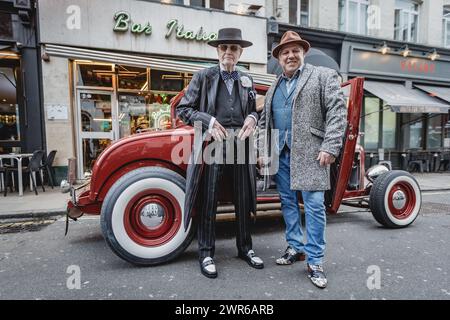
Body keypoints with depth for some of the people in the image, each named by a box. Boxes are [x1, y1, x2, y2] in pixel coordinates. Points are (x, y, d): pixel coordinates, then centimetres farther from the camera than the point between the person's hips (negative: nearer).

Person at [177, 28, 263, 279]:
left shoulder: (246, 80, 15)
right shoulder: (203, 77, 3)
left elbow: (254, 110, 21)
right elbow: (183, 109, 1)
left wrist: (252, 118, -3)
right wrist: (208, 120, -14)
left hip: (241, 146, 4)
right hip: (213, 145, -4)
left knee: (243, 200, 12)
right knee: (209, 202, 3)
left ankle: (245, 248, 30)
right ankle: (207, 253, 18)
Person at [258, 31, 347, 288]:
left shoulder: (324, 76, 4)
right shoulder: (273, 88, 19)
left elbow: (338, 112, -6)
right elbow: (264, 122, 20)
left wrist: (330, 148, -15)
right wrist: (263, 151, 10)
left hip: (310, 153, -5)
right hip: (280, 153, 6)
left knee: (314, 205, -5)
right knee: (288, 202, 11)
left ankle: (315, 261, 8)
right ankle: (295, 248, 27)